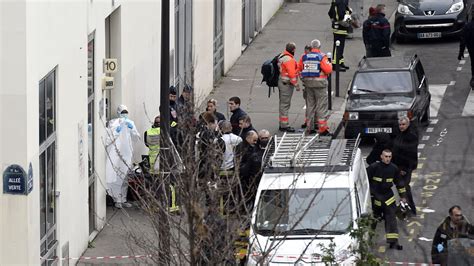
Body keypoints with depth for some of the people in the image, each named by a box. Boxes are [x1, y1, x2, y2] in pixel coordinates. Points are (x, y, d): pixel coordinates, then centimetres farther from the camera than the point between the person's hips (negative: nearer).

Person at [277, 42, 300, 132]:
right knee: (285, 104, -7)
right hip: (286, 83, -10)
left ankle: (282, 124, 24)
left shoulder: (281, 56, 11)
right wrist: (296, 85, -15)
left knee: (283, 104, 17)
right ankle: (284, 125, -5)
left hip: (281, 80, 10)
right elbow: (292, 73, -22)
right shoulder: (289, 59, -20)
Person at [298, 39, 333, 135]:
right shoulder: (322, 57, -11)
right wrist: (329, 64, 5)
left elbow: (299, 68, 11)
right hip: (320, 83, -5)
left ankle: (309, 127, 18)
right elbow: (328, 70, -14)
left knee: (310, 105, 15)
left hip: (308, 82, 5)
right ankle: (322, 128, -5)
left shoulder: (304, 57, 4)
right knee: (321, 106, -1)